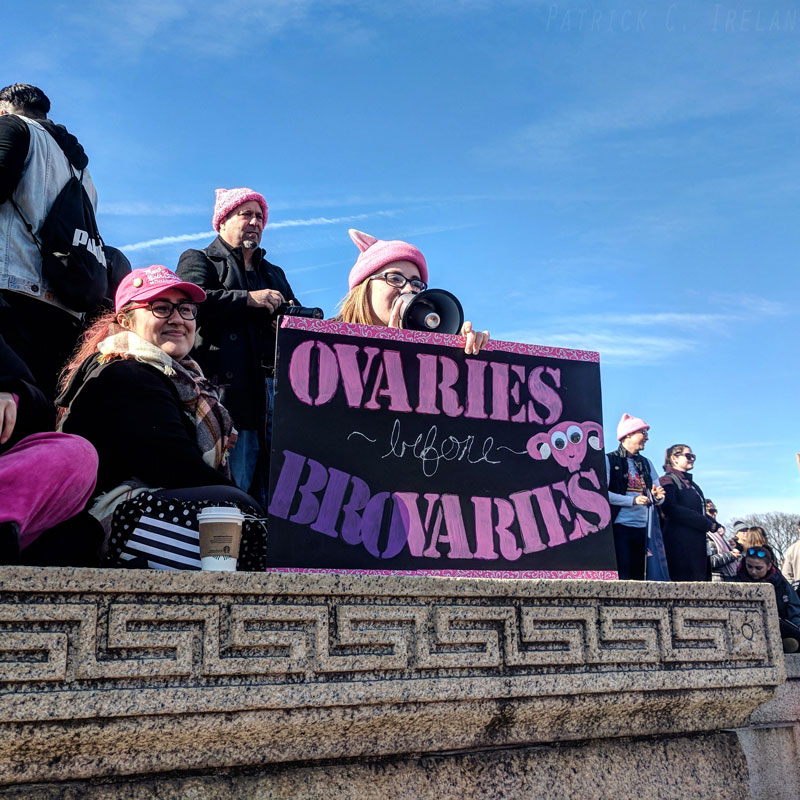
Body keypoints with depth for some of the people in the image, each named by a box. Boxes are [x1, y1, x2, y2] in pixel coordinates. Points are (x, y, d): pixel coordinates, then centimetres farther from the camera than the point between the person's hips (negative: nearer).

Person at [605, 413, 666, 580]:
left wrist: (658, 496, -8)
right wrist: (633, 500, -18)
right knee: (622, 576, -12)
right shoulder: (609, 460, 0)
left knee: (639, 576, 6)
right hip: (619, 527, -6)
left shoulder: (646, 463, 19)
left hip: (641, 528, 6)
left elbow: (659, 498, 16)